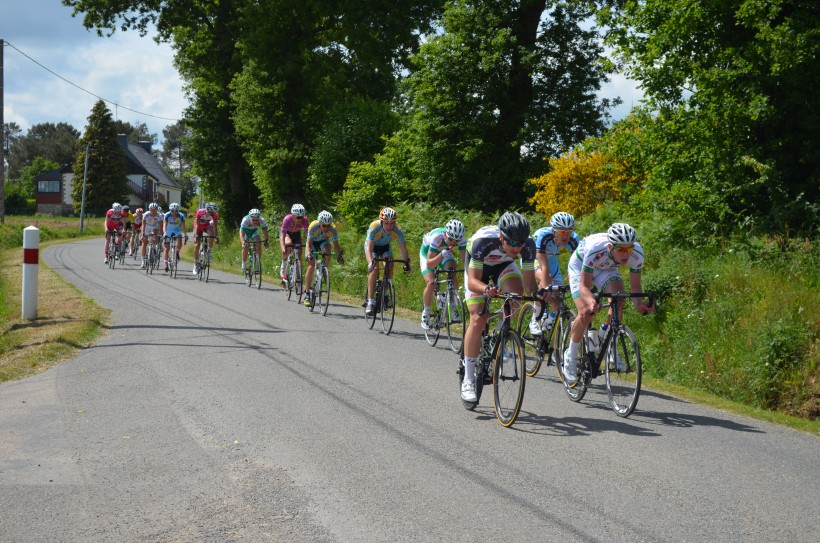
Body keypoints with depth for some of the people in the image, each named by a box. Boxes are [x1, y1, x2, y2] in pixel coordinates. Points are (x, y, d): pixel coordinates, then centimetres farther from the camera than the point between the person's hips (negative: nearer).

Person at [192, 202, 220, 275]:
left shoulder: (215, 214, -27)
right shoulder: (200, 212, -34)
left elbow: (215, 226, -26)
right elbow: (197, 225, -33)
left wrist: (216, 237, -36)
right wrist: (196, 236, -41)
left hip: (207, 226, 1)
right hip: (199, 227, -1)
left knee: (212, 234, -33)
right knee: (196, 245, -9)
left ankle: (209, 252, -15)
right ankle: (196, 264, 4)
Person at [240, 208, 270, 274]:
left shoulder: (262, 221, -33)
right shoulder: (245, 220, -39)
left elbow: (265, 232, -30)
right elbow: (241, 234, -43)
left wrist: (267, 240, -49)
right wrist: (243, 243, -60)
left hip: (254, 231, 2)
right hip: (245, 231, -2)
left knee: (258, 244, -22)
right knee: (245, 247, -20)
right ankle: (243, 265, -3)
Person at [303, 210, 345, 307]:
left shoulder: (333, 229, -30)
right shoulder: (313, 226, -35)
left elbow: (336, 245, -20)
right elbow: (309, 243, -30)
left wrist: (339, 255, -35)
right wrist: (309, 254, -47)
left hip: (324, 241, 1)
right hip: (313, 242, -1)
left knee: (327, 254, -34)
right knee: (311, 267, -14)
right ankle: (307, 294, -7)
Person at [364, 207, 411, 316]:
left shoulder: (398, 231, -29)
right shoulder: (374, 227, -37)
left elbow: (403, 248, -25)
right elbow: (369, 248, -42)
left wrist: (406, 263, -40)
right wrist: (370, 262, -58)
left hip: (385, 246, 3)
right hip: (372, 246, -3)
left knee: (389, 268, -20)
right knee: (375, 269, -23)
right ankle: (370, 302, -22)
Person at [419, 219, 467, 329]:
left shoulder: (461, 239, -31)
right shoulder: (436, 237, -40)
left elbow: (464, 259, -27)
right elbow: (429, 265, -41)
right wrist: (442, 255, -57)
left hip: (445, 252, 3)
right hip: (428, 253, -3)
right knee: (431, 283, -22)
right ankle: (425, 312, 1)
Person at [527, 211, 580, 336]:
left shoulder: (573, 239, -29)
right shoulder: (542, 236, -40)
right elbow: (544, 268, -46)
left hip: (551, 259, 4)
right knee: (546, 279, -34)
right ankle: (535, 320, -18)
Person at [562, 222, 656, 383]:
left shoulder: (637, 254, -31)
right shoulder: (595, 249, -42)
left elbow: (635, 285, -20)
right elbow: (584, 286, -37)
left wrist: (639, 303, -41)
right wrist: (592, 302, -58)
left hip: (607, 268, 3)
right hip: (580, 266, -3)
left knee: (617, 301, -25)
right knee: (586, 313, -19)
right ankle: (571, 355, 4)